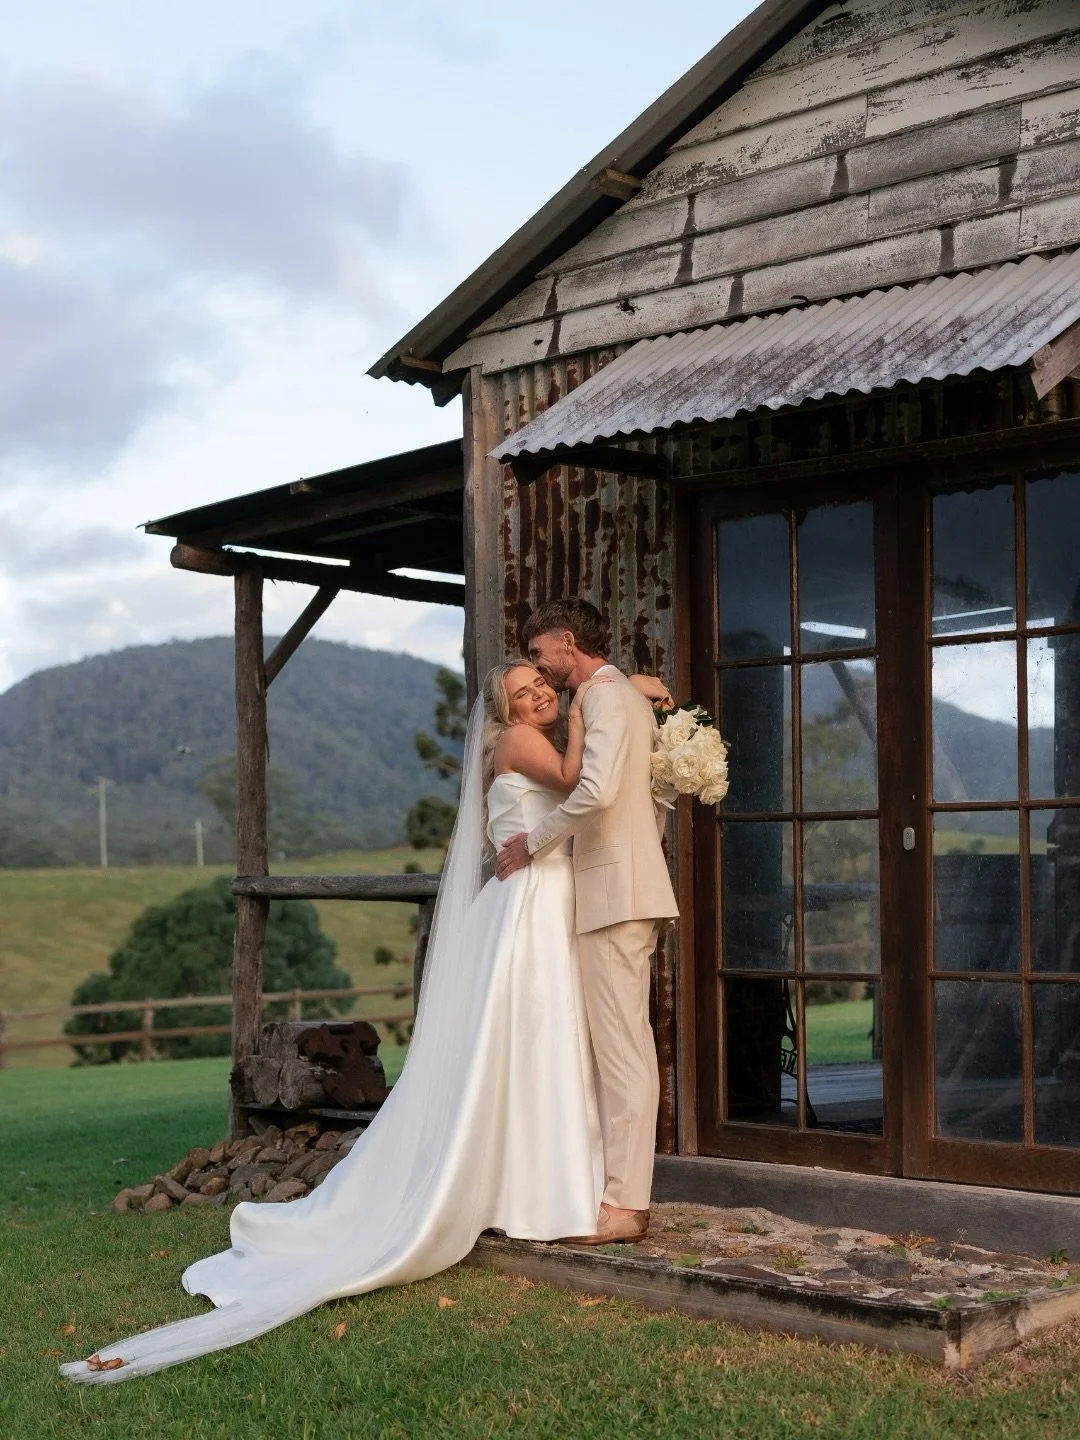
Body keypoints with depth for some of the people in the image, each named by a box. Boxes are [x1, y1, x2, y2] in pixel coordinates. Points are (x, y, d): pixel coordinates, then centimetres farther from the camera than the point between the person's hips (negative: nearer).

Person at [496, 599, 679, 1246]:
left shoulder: (606, 696, -10)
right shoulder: (627, 696, 22)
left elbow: (597, 789, -26)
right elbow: (649, 799, 26)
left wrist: (535, 841, -14)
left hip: (615, 891, -11)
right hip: (624, 888, 11)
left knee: (622, 1046, -8)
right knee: (622, 1045, 11)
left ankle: (625, 1204, -6)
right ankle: (622, 1187, 15)